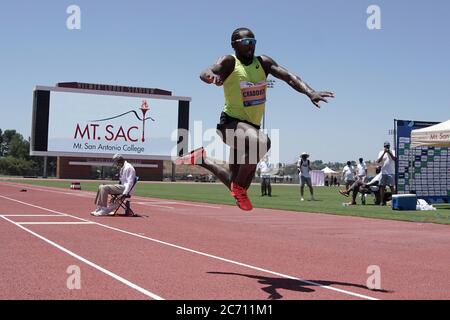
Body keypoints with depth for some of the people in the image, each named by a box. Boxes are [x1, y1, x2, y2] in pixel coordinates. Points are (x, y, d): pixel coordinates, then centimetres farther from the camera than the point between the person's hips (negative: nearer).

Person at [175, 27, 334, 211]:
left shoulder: (263, 63, 4)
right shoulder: (229, 62, -10)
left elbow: (289, 77, -8)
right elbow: (205, 74, -28)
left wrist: (310, 93, -25)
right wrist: (211, 75, -53)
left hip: (252, 126, 7)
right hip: (231, 123, -6)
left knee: (237, 184, 13)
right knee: (261, 142, -39)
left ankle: (202, 159, 37)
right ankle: (239, 188, -16)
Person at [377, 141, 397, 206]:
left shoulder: (393, 152, 5)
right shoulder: (381, 152, 8)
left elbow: (395, 159, -11)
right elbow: (378, 161, -6)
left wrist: (389, 153, -17)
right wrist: (384, 153, -12)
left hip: (391, 172, -2)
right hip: (383, 172, 2)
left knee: (392, 186, -3)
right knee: (382, 186, 1)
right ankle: (382, 201, 6)